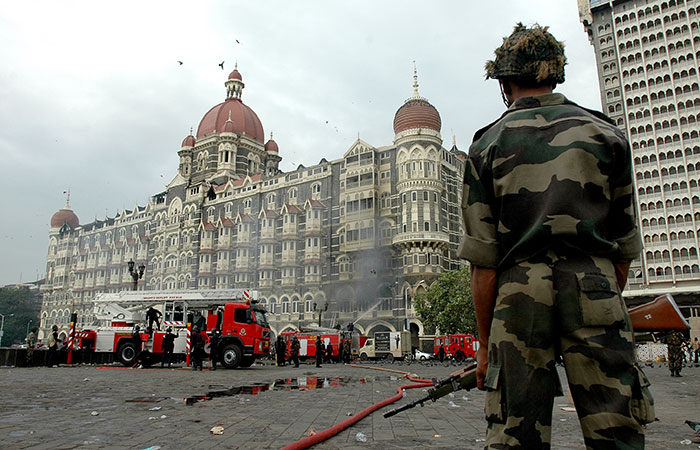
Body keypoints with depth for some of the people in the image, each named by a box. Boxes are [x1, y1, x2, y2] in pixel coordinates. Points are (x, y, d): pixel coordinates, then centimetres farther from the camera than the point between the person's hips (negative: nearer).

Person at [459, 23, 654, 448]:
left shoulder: (487, 145, 6)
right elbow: (626, 244, 11)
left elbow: (482, 259, 0)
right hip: (595, 289, 1)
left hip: (519, 295, 0)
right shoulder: (606, 133, 11)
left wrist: (486, 343, 5)